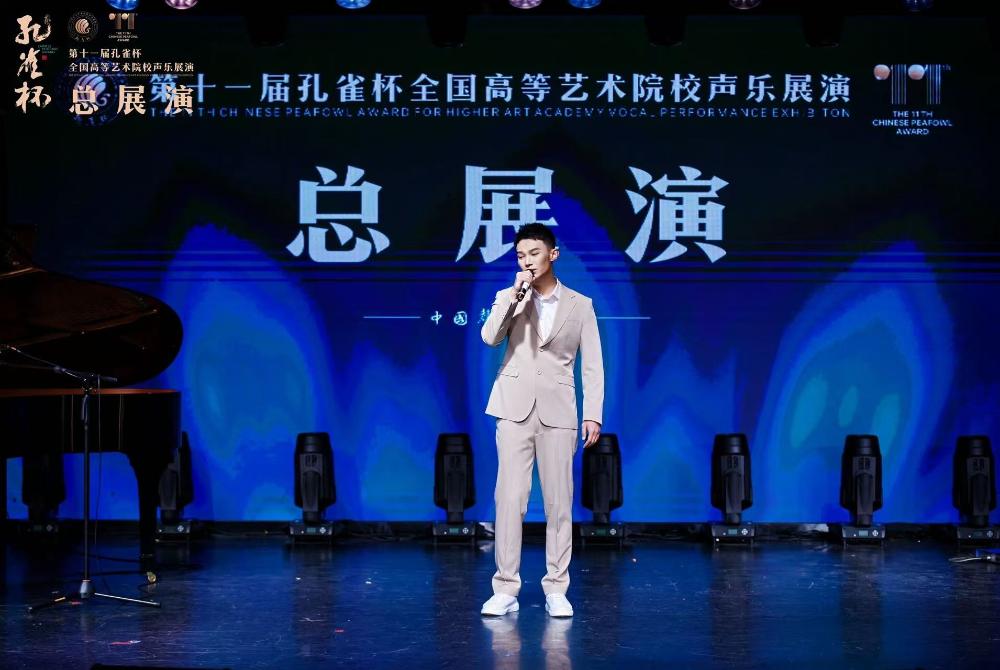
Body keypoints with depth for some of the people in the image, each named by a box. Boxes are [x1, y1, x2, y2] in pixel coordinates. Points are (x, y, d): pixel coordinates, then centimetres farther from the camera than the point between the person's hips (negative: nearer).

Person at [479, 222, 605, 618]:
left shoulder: (580, 305, 7)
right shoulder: (509, 298, 9)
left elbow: (592, 365, 5)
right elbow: (490, 337, -9)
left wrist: (593, 415, -3)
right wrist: (516, 293, -12)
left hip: (557, 411, 0)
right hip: (515, 408, 0)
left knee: (559, 502, 1)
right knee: (510, 498, -5)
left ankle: (556, 589, 8)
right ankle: (506, 589, -1)